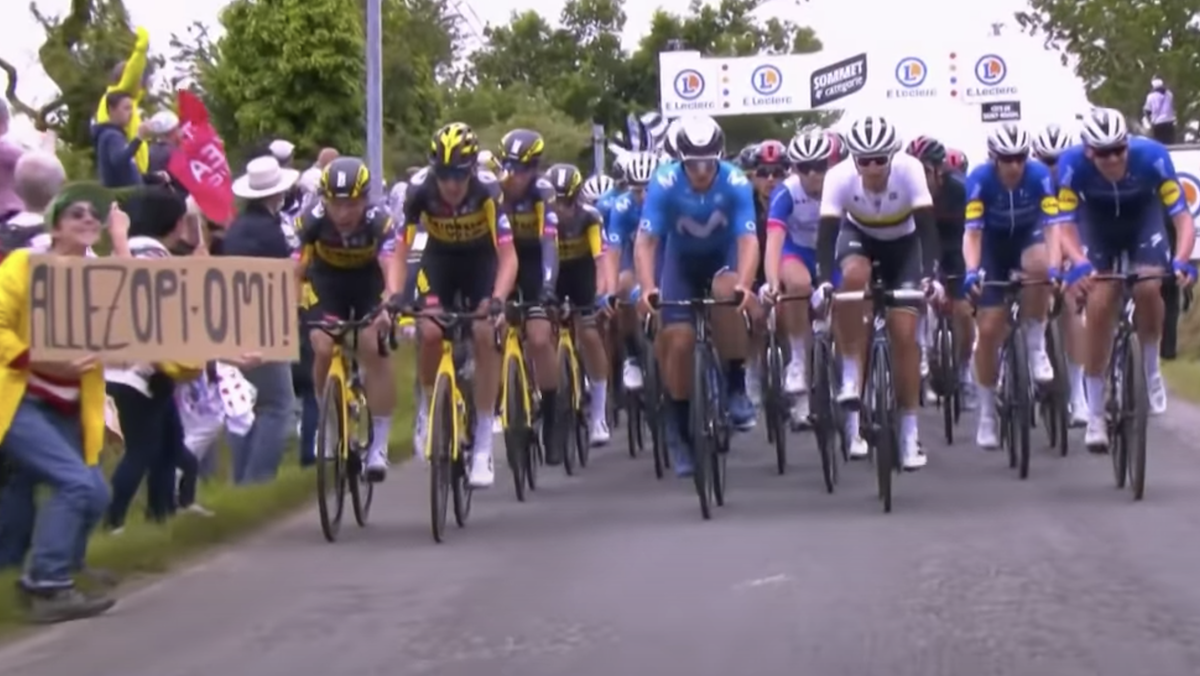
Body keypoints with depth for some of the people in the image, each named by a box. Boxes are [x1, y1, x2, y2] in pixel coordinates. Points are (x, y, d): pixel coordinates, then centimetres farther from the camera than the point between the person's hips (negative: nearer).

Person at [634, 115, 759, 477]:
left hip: (724, 254, -1)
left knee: (727, 292, -35)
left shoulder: (735, 182, -28)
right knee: (677, 340, -12)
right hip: (682, 259, 1)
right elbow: (645, 241, -29)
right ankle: (680, 431, 4)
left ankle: (736, 386, -18)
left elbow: (748, 239, -33)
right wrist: (648, 289, -44)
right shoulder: (665, 184, -27)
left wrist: (744, 286, -50)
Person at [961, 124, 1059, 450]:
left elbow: (1052, 226, -32)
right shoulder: (981, 178, -27)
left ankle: (1036, 347, -17)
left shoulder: (1039, 174, -26)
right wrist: (972, 270, -48)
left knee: (1038, 266, -38)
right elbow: (972, 231, -31)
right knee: (989, 330, -7)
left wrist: (1054, 267, -48)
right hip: (994, 242, 0)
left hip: (1028, 236, 0)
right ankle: (987, 414, 7)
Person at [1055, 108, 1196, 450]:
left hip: (1143, 216, 0)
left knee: (1148, 288, -26)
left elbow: (1183, 216, -33)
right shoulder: (1072, 163, -34)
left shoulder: (1152, 155, -35)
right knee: (1100, 305, -13)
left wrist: (1181, 260, -50)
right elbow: (1066, 225, -31)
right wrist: (1079, 263, -51)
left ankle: (1151, 370, 3)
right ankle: (1095, 416, -5)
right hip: (1097, 220, 0)